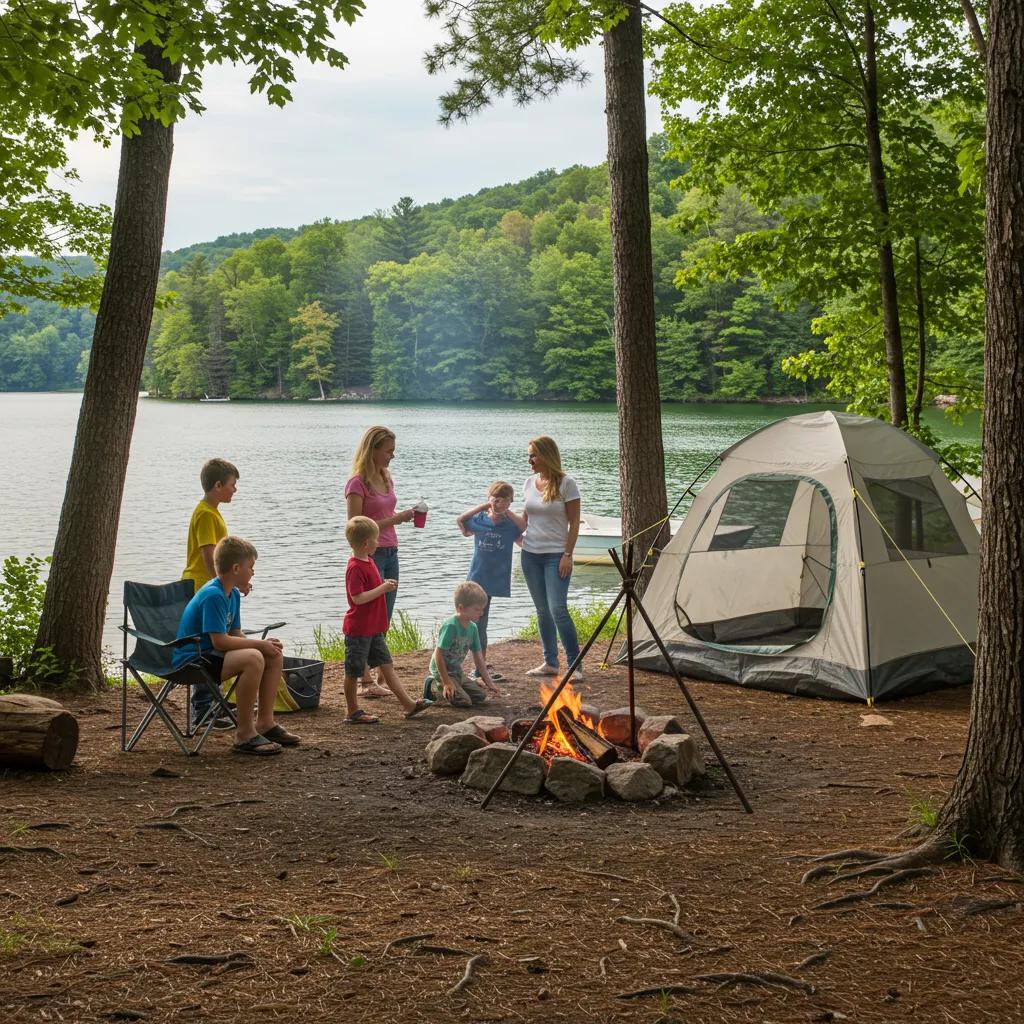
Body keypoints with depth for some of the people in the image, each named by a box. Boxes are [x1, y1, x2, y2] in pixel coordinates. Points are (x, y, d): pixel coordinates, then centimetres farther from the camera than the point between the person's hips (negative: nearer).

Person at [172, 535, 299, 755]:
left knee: (275, 656, 4)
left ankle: (265, 723, 11)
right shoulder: (212, 595, -21)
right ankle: (245, 735, -24)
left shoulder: (233, 594, 10)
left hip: (209, 655, 10)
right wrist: (260, 644, -17)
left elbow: (236, 635, 11)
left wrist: (264, 645, -7)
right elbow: (220, 641, -26)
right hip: (191, 661, -10)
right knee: (253, 659, -32)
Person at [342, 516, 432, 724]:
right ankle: (353, 712, 12)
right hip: (358, 629, -10)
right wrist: (383, 588, -22)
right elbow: (358, 598, -26)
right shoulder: (355, 568, -20)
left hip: (374, 628, 10)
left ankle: (408, 704, 11)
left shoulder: (368, 561, 11)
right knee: (353, 671, 3)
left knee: (386, 665, 10)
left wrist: (385, 586, 8)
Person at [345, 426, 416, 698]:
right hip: (370, 555, -8)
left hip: (390, 553, 8)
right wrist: (395, 519, -19)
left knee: (384, 622, 9)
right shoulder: (357, 483, -13)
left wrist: (403, 516, 2)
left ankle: (380, 678, 14)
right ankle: (365, 682, 0)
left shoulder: (386, 478, 11)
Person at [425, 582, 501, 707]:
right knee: (464, 701, -21)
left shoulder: (473, 628, 2)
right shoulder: (450, 626, -23)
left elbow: (478, 659, 8)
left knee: (481, 696, 6)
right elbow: (438, 654, -23)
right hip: (442, 671, -9)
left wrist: (489, 683, 7)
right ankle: (434, 688, 1)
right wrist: (446, 682, -23)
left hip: (457, 672, 9)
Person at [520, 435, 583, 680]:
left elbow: (574, 522, -8)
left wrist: (567, 554, -12)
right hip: (530, 554, 6)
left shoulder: (566, 483, -9)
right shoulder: (529, 483, 8)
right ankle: (550, 663, 17)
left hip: (555, 556, -6)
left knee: (558, 609, -14)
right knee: (542, 611, 9)